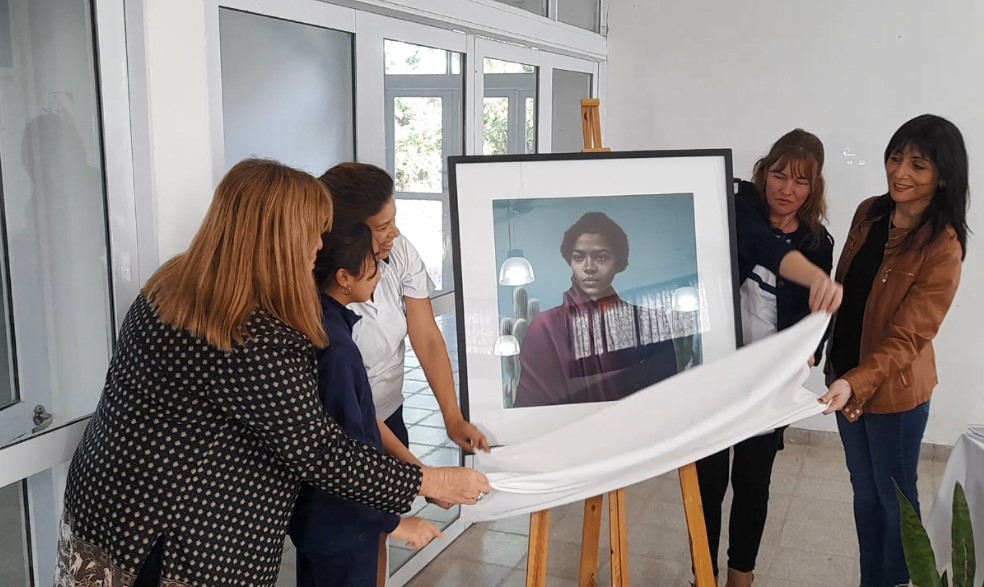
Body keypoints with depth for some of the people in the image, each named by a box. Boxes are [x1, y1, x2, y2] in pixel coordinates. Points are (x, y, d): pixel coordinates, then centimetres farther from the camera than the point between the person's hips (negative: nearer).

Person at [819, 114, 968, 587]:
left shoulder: (943, 247, -20)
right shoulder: (869, 213, -2)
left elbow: (906, 338, -23)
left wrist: (854, 384, -36)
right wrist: (840, 372, 9)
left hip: (893, 390, -6)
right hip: (846, 374, 6)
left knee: (894, 496, 13)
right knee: (864, 490, 20)